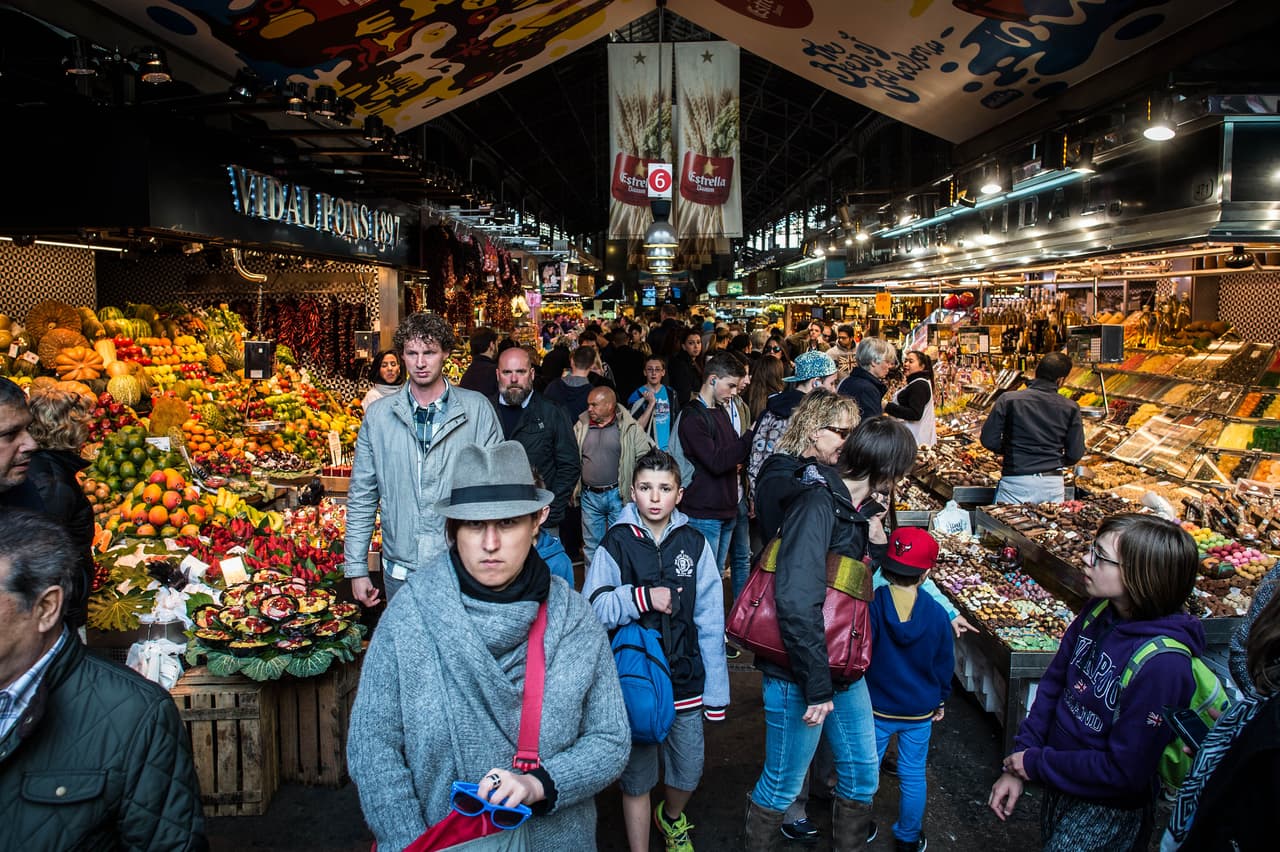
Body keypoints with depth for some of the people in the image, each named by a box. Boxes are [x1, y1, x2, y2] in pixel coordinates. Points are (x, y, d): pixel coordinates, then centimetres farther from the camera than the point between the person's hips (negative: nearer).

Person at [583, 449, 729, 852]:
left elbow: (710, 621, -1)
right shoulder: (616, 543, -6)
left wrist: (716, 691, 0)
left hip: (685, 679, 2)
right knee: (636, 779, 10)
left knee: (689, 773, 14)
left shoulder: (694, 544, -2)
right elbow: (592, 609, -9)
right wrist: (641, 597, -23)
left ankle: (671, 817, 47)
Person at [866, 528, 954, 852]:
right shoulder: (936, 613, -12)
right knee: (913, 775, 16)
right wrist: (941, 700, 18)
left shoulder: (871, 605, -20)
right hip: (920, 711, 2)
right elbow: (945, 664, 1)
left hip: (876, 709, -1)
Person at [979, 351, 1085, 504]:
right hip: (1053, 485, 2)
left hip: (1016, 483, -2)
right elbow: (1075, 454, 2)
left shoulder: (1008, 400, -4)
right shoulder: (1070, 407, 0)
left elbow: (988, 440, -5)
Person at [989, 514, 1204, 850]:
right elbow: (1054, 683, 0)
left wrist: (1036, 763, -17)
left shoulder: (1161, 664, -31)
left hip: (1107, 811, -6)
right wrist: (1017, 767, -4)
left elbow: (1124, 772, -26)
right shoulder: (1098, 611, -9)